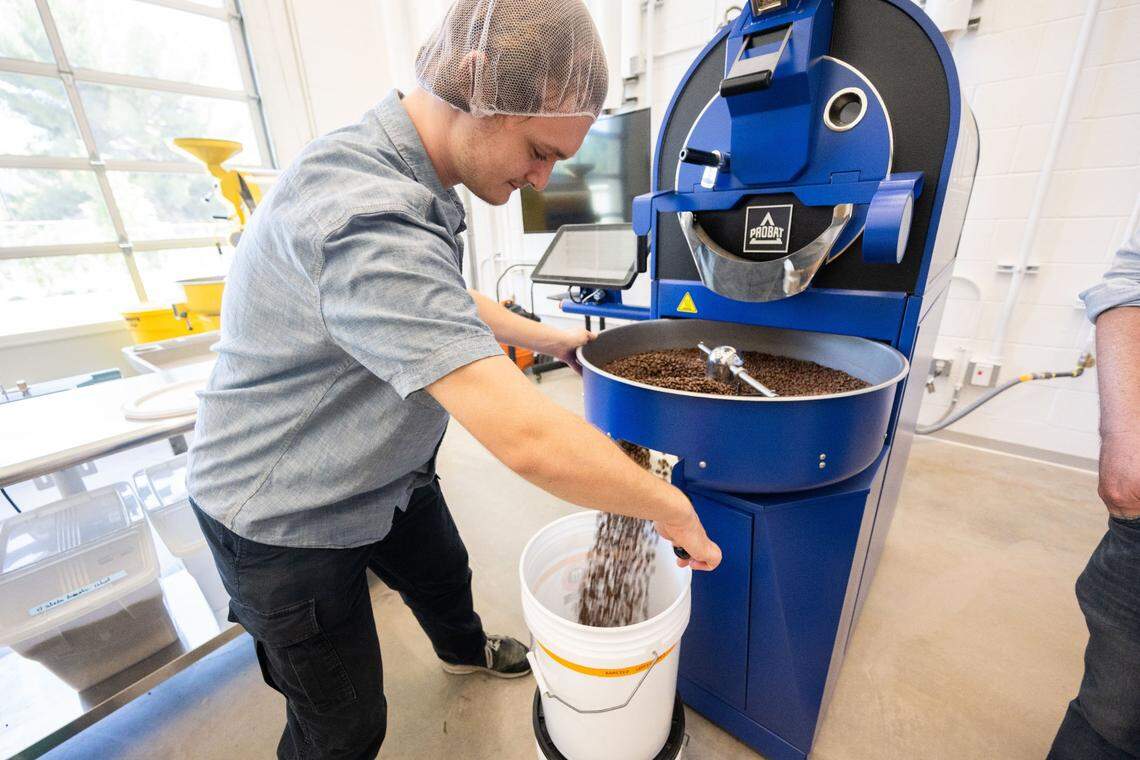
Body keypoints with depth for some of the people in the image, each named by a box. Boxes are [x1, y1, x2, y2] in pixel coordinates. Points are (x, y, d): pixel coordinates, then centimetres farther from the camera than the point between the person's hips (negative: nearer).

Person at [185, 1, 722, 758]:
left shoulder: (415, 182, -1)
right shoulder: (365, 211, -36)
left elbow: (446, 303, 14)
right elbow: (527, 439, -41)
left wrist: (551, 338, 12)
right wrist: (673, 508, -24)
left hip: (389, 472, 9)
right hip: (288, 518, -8)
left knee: (444, 575, 30)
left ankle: (467, 651, 64)